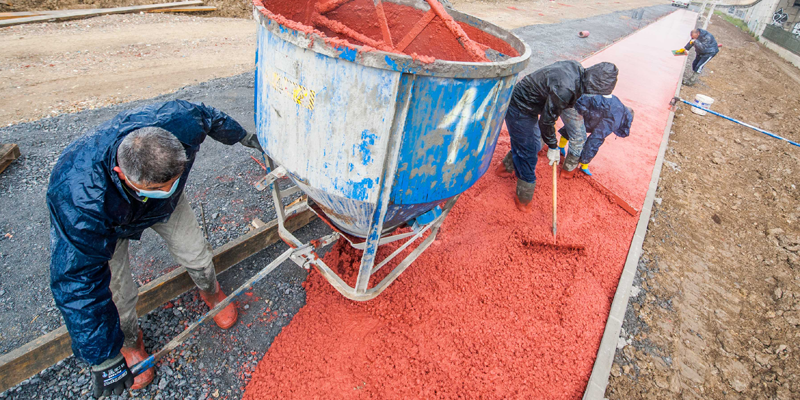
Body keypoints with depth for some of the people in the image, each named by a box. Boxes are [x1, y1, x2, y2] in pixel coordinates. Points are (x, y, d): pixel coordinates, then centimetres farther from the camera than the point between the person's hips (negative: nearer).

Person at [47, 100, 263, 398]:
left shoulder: (179, 122, -40)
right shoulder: (80, 200, -46)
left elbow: (208, 116, -14)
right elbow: (78, 283, -37)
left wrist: (242, 136, 6)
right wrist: (103, 357, -31)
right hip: (104, 225, -3)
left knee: (196, 254, 5)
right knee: (117, 294, -5)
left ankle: (210, 292, 42)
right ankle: (129, 342, 30)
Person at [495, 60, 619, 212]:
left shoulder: (577, 68, -7)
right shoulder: (565, 89, -33)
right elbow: (546, 121, -22)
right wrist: (553, 147, -8)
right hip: (519, 110, -9)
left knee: (534, 145, 25)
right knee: (528, 155, 1)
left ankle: (506, 167, 49)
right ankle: (525, 200, 18)